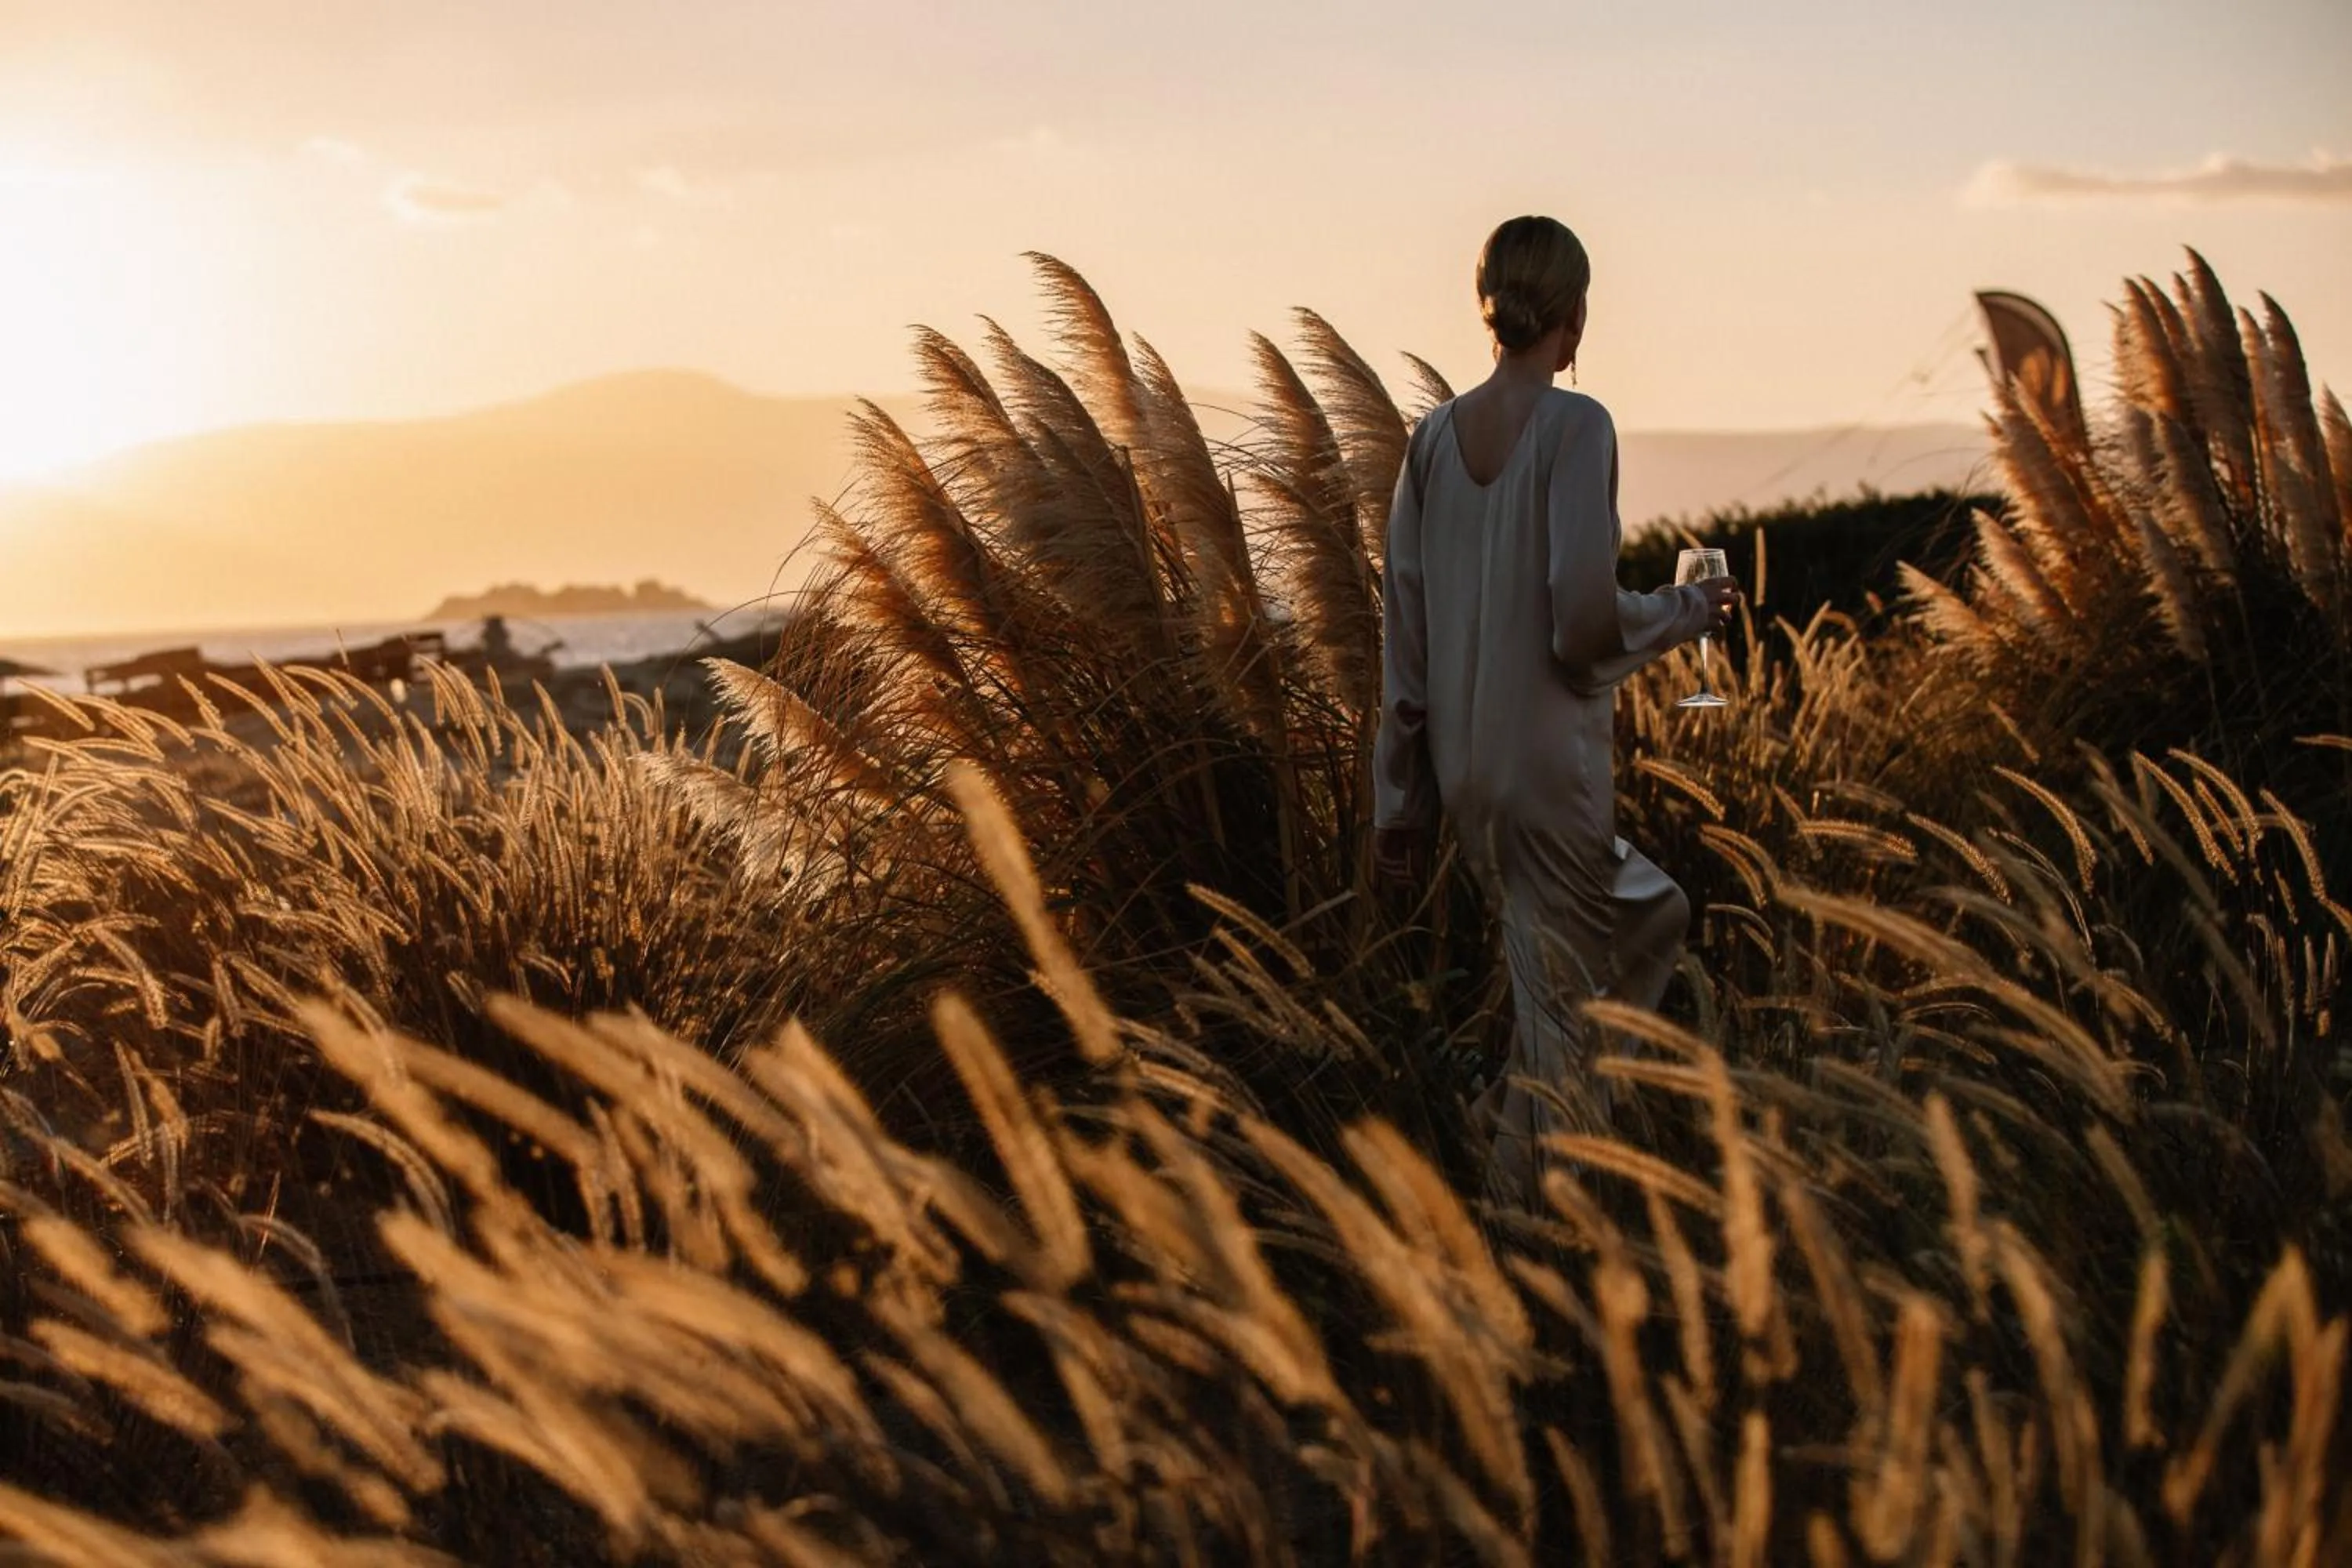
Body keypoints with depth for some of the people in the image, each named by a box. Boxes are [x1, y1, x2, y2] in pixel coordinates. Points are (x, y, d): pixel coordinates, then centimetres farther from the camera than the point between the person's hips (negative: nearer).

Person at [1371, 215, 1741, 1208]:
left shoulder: (1436, 437, 5)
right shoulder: (1575, 426, -13)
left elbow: (1403, 632, 7)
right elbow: (1584, 619, -18)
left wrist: (1401, 799, 12)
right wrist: (1688, 611, 2)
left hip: (1463, 771, 7)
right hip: (1551, 768, -7)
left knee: (1651, 915, 25)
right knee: (1560, 1006, 5)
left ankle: (1515, 1117, 22)